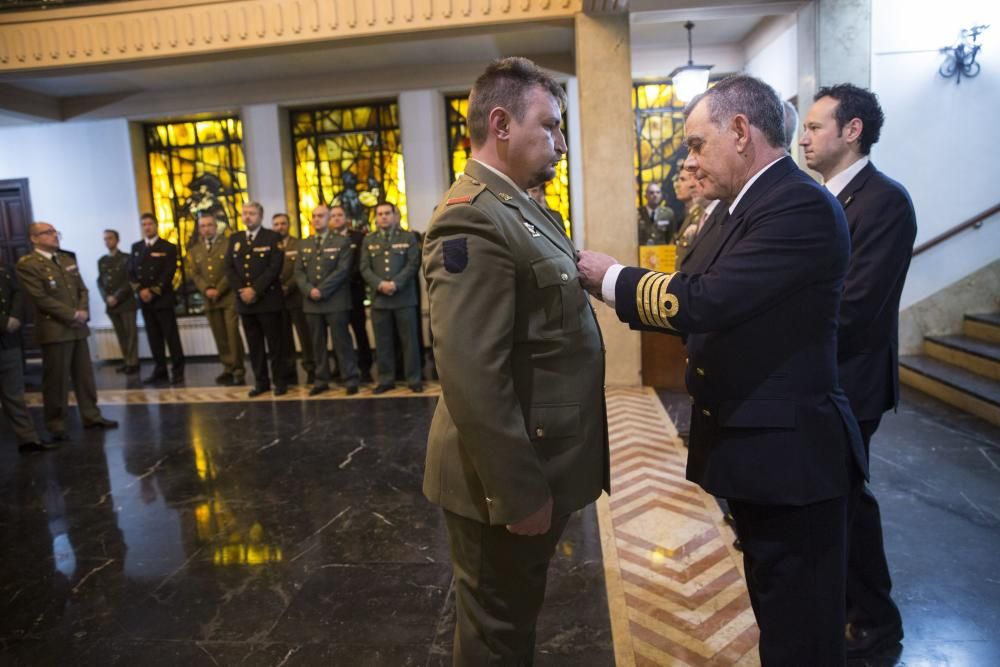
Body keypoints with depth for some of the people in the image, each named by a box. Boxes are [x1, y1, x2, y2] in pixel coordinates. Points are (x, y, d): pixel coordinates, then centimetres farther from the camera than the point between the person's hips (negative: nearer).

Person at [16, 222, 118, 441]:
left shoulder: (67, 259, 15)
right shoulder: (27, 265, -8)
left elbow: (82, 289, 15)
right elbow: (41, 299, -15)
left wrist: (83, 312, -3)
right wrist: (73, 315, -14)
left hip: (77, 327, 7)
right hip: (53, 329, -6)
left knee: (84, 375, 11)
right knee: (56, 380, 0)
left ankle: (91, 416, 20)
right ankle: (56, 424, 12)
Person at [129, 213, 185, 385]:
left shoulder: (168, 247, 1)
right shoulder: (136, 247, 15)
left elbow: (169, 273, -8)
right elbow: (131, 272, 10)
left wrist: (153, 291, -14)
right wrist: (140, 290, -6)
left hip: (163, 298, -4)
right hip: (144, 299, 4)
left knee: (171, 336, -4)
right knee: (154, 337, 6)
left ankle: (177, 371, 0)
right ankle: (160, 370, 12)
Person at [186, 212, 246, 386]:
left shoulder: (228, 244, 1)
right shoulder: (194, 250, 15)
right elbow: (194, 274, 8)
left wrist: (219, 290, -13)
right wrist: (206, 290, -9)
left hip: (229, 297, -4)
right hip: (209, 299, 4)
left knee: (233, 334, -8)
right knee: (220, 337, 7)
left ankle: (239, 371, -4)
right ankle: (228, 369, 14)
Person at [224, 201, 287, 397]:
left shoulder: (273, 237, 0)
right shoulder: (234, 239, 14)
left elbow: (274, 268, -10)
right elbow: (229, 268, 8)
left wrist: (255, 290, -16)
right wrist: (241, 290, -8)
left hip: (267, 299, -4)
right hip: (244, 300, 4)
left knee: (275, 343, 1)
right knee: (254, 344, 8)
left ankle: (280, 381, 9)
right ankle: (261, 381, 15)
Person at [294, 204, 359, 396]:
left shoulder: (342, 241, 1)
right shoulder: (304, 245, 16)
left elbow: (343, 270, -10)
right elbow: (299, 272, 9)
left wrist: (322, 290, -15)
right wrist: (309, 289, -10)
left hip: (335, 300, -4)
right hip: (311, 301, 5)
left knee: (342, 341, -2)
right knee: (317, 343, 8)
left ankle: (350, 379, 4)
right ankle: (321, 380, 16)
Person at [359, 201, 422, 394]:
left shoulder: (408, 237, 6)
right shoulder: (368, 240, 12)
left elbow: (413, 265, -4)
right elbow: (365, 268, 4)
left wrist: (395, 284, -16)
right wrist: (380, 284, -13)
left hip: (404, 297, -2)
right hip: (379, 298, 2)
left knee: (409, 340, 2)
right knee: (383, 342, 6)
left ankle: (414, 379, 9)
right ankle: (385, 379, 14)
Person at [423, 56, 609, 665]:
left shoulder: (519, 208, 10)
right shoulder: (474, 218, -23)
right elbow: (471, 377, -28)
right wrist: (518, 492, -23)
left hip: (535, 467, 9)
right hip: (512, 479, -9)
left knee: (517, 613, 27)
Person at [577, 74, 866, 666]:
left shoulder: (801, 205, -20)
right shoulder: (752, 207, 12)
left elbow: (708, 300, -29)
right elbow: (712, 309, 9)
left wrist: (612, 278, -14)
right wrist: (617, 286, -1)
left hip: (789, 451, -9)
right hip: (761, 445, 10)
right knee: (776, 614, 25)